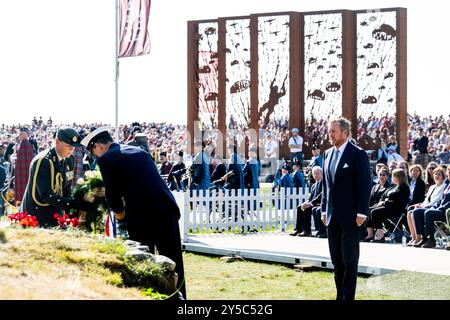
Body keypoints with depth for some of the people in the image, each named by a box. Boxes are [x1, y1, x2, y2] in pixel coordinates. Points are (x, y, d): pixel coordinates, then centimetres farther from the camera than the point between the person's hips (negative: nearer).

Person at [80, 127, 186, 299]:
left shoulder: (107, 159, 0)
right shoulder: (140, 151, 20)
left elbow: (112, 193, 0)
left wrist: (120, 213, 18)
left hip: (142, 217, -5)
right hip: (167, 210, 5)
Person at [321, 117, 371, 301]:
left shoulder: (358, 154, -8)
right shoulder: (328, 154, 13)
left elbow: (365, 185, -11)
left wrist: (361, 213, -15)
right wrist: (324, 210, 13)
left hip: (350, 217, -7)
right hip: (333, 217, 7)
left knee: (349, 260, -2)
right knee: (336, 259, 8)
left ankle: (348, 297, 2)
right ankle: (340, 295, 13)